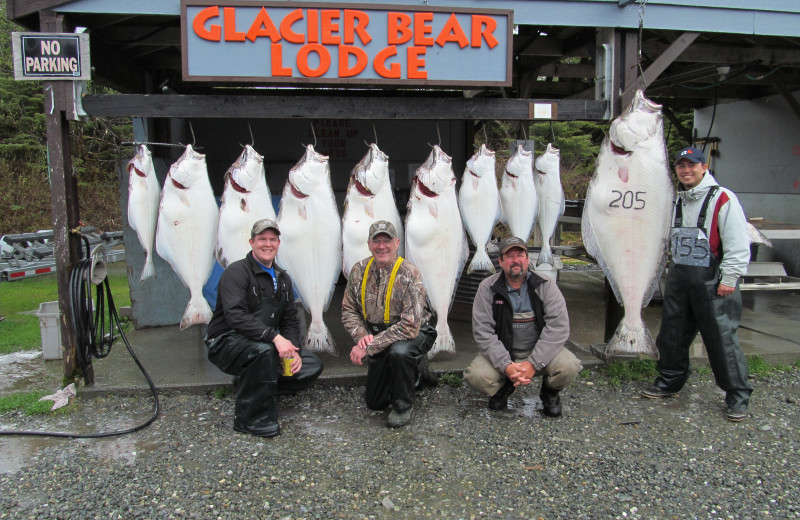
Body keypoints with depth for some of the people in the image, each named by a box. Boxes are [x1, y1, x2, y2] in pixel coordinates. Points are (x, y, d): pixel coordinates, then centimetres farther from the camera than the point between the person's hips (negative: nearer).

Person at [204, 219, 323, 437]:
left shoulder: (282, 278, 13)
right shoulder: (237, 272, -12)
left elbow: (290, 320, 13)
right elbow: (235, 315, -27)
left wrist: (293, 350, -6)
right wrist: (274, 336, -34)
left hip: (268, 345, 8)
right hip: (227, 343, -7)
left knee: (312, 366, -4)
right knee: (264, 350, -38)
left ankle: (249, 386, 7)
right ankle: (250, 418, -20)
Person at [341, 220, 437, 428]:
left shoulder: (409, 274, -25)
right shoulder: (359, 271, -8)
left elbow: (410, 326, -31)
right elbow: (349, 310, -1)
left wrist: (369, 346, -31)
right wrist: (361, 335, -22)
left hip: (413, 334, -5)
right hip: (377, 335, 6)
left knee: (398, 352, -41)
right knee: (374, 402, 12)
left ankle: (403, 406, -13)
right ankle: (417, 373, 36)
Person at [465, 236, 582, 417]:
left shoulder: (545, 285, -6)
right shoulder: (487, 288, -6)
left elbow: (558, 326, -15)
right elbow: (482, 331, -12)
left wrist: (534, 364, -25)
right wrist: (506, 366, -25)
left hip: (540, 351, 0)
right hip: (502, 353, 0)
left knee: (569, 367, -29)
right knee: (476, 375, -26)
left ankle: (550, 392, 9)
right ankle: (503, 388, 12)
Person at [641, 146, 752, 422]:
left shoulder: (723, 198, -9)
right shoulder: (677, 200, 14)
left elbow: (738, 244, -12)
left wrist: (729, 278, -15)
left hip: (712, 281, -7)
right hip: (679, 279, 7)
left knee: (722, 339, -4)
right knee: (672, 334, 13)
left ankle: (738, 397, 10)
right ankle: (670, 381, 31)